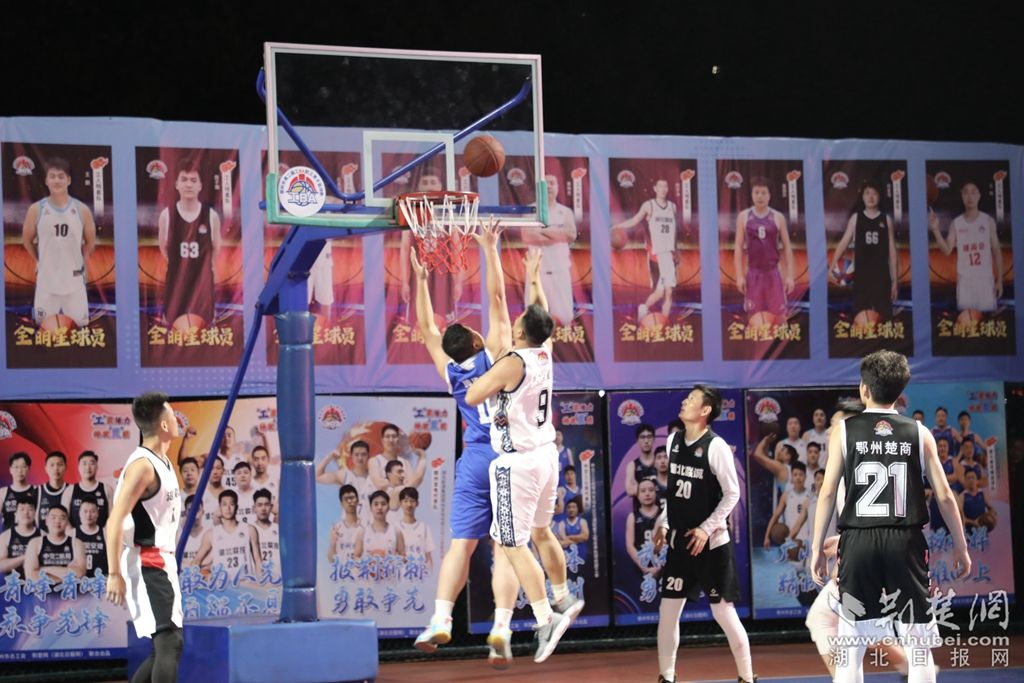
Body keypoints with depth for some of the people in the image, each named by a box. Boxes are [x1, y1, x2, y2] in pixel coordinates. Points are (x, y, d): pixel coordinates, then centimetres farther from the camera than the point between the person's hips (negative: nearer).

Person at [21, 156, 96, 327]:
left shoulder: (82, 210, -2)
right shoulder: (36, 210, -4)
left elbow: (90, 242, 11)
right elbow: (27, 240, 10)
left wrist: (78, 262, 9)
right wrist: (41, 262, 10)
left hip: (74, 280, 0)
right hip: (46, 280, 0)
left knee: (80, 326, 1)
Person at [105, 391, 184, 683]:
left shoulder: (163, 462, 14)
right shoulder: (143, 465, -17)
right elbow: (115, 522, -22)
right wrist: (114, 575, -25)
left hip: (162, 563, 10)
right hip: (144, 565, -10)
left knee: (168, 645, 13)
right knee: (169, 642, -15)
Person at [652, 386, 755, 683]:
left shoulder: (716, 446, -14)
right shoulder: (674, 441, 7)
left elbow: (732, 493, -13)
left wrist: (706, 528, -17)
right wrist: (663, 523, 10)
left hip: (712, 543, -6)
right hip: (679, 541, 6)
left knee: (723, 611, -2)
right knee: (668, 610, 4)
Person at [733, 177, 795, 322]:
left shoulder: (777, 217, 1)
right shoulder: (744, 217, 1)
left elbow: (787, 247, 3)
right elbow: (739, 247, 2)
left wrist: (790, 275, -3)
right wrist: (739, 275, -5)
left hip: (773, 273, 0)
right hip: (753, 273, 0)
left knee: (778, 316, -1)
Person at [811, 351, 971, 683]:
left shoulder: (844, 430, 2)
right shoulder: (919, 433, 5)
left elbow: (827, 492, 0)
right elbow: (944, 496, 5)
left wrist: (817, 548, 7)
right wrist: (961, 547, 15)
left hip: (859, 542, 0)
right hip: (906, 542, 1)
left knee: (850, 649, 6)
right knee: (918, 646, 7)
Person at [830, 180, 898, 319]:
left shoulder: (886, 219, 7)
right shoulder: (856, 218, 6)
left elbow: (892, 251, 7)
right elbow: (844, 242, -3)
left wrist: (895, 280, 4)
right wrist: (833, 265, -19)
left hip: (881, 275, 0)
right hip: (861, 275, 0)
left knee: (883, 318, -2)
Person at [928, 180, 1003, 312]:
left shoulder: (988, 221, 4)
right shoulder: (956, 223, 5)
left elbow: (996, 251, 5)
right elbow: (947, 250, -4)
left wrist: (999, 280, 1)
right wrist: (936, 230, -17)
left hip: (985, 279, 0)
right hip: (965, 280, 0)